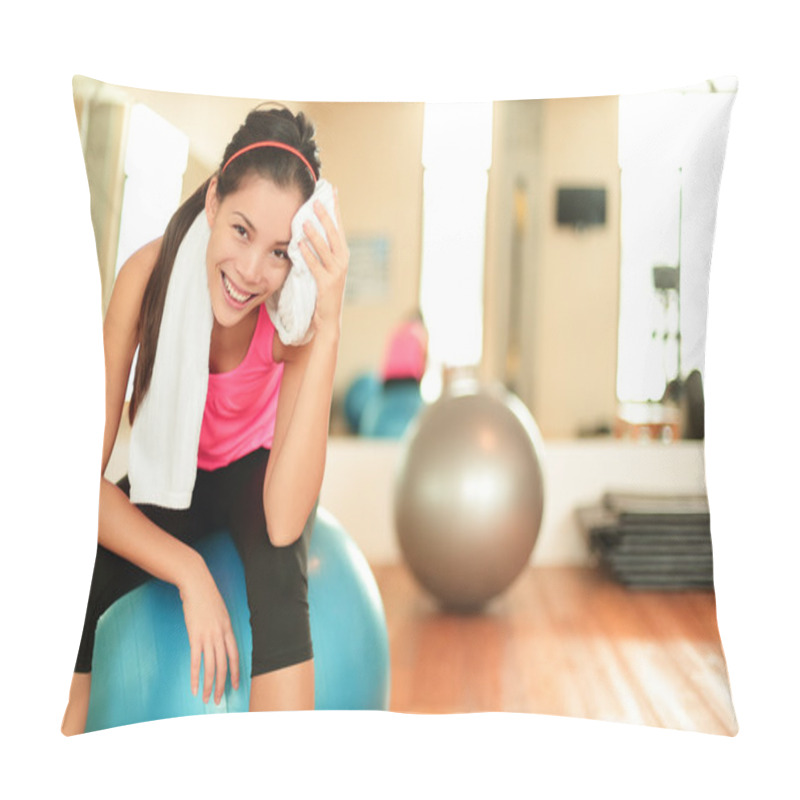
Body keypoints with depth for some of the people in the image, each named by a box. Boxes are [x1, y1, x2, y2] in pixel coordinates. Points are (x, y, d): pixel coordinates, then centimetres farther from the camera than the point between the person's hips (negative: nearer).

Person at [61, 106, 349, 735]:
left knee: (278, 570, -34)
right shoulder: (150, 273, -27)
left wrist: (329, 325, -44)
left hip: (256, 468, -1)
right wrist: (188, 571, -37)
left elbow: (283, 523, -39)